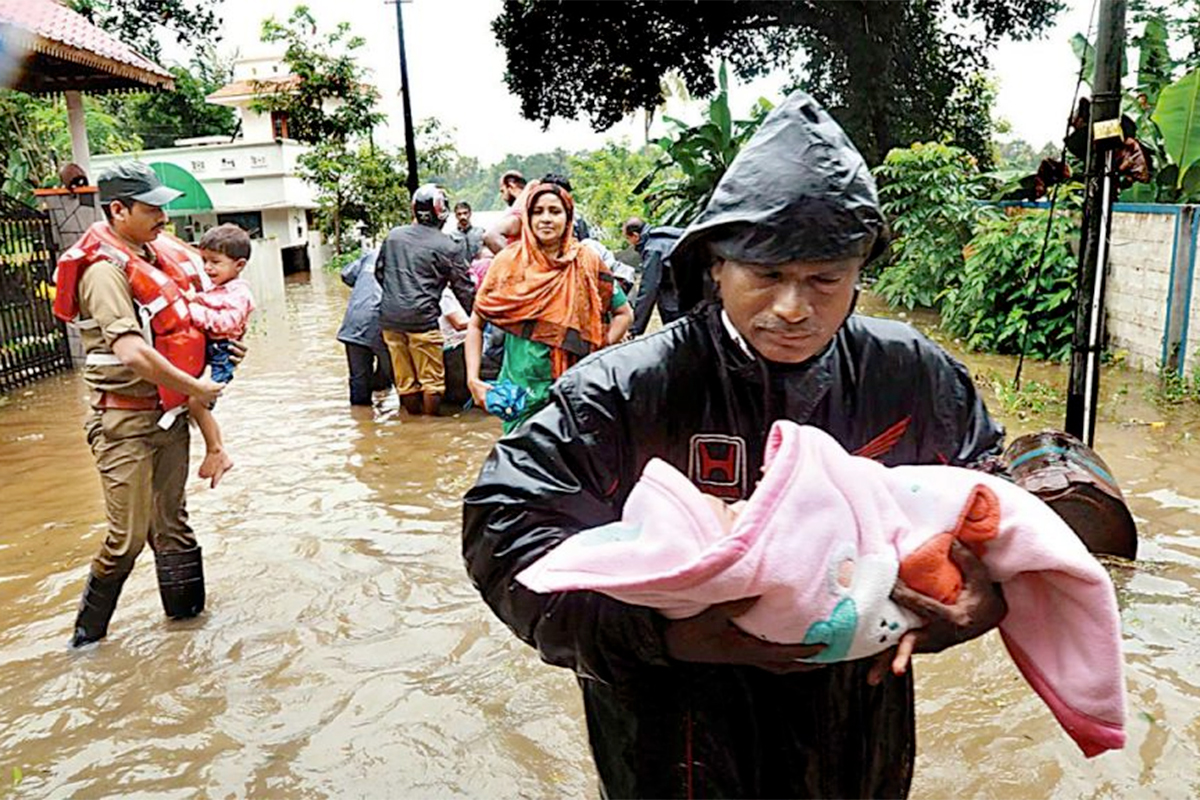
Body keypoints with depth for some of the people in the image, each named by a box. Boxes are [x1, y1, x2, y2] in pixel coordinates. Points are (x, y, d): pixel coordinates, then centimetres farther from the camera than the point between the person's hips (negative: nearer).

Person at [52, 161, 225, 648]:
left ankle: (186, 610, 30)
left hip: (168, 410, 8)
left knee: (170, 520, 17)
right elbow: (132, 354, -30)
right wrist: (193, 387, -18)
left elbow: (181, 320, 25)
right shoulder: (105, 270, -18)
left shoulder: (155, 253, 8)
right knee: (128, 536, -2)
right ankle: (87, 635, 19)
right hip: (125, 419, -7)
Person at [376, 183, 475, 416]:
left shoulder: (393, 236, 10)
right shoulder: (448, 248, -3)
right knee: (431, 379, 6)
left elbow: (379, 272, 19)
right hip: (422, 318, -5)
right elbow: (464, 289, -1)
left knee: (404, 379, 13)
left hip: (389, 318, 5)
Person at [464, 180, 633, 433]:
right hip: (520, 391, 0)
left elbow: (624, 314, 9)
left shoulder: (586, 262, 1)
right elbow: (476, 325, 3)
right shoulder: (509, 261, 0)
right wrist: (473, 379, -7)